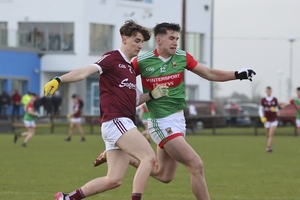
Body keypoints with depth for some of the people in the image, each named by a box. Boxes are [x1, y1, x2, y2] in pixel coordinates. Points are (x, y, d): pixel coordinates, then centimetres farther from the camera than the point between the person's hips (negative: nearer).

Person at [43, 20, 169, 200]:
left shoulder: (131, 68, 23)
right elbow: (86, 71, -18)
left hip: (125, 124, 9)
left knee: (114, 180, 6)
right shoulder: (112, 59, -3)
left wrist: (152, 95, 8)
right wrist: (59, 80, -33)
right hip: (115, 121, -9)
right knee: (149, 157, -21)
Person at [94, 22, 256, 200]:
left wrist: (238, 74, -5)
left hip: (178, 120, 7)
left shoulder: (182, 57, 2)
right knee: (197, 166, -14)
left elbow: (210, 74, 5)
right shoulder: (142, 62, -11)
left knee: (164, 175, 17)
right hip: (162, 123, -7)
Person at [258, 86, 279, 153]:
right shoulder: (263, 100, 0)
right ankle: (269, 147, 25)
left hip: (274, 119, -1)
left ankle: (268, 147, -19)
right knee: (268, 135, 7)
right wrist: (262, 117, -12)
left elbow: (277, 109, 10)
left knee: (271, 134, -14)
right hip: (267, 120, 1)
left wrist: (274, 110, -14)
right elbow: (260, 110, 4)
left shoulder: (275, 100, 1)